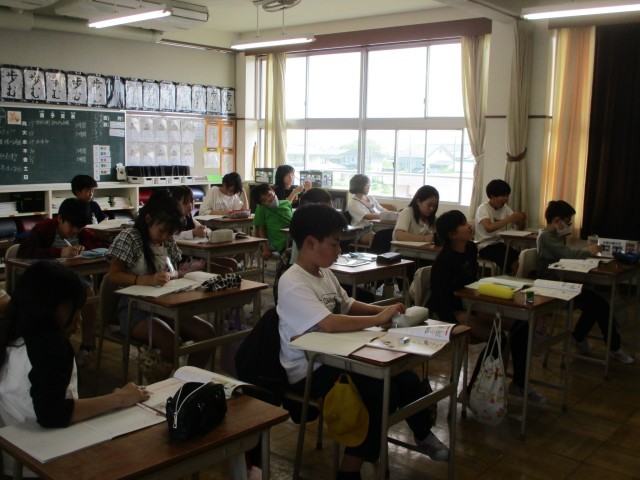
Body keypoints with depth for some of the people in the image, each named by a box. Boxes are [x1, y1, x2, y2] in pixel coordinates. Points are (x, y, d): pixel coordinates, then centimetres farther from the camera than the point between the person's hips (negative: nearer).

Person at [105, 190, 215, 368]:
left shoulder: (168, 242, 10)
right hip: (135, 308, -6)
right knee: (171, 342, -32)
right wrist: (148, 280, -29)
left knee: (206, 331, -13)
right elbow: (113, 275, -13)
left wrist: (169, 275, -9)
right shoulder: (129, 238, -9)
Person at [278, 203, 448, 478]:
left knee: (404, 378, 2)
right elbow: (330, 323, -37)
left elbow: (347, 305, 22)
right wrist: (378, 319, -28)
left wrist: (382, 309, 5)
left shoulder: (324, 273, 6)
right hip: (309, 371, -8)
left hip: (334, 357, 8)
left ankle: (423, 434, 32)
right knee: (382, 392, -23)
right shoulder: (293, 284, -23)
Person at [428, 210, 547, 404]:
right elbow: (439, 301, -21)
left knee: (520, 323, -4)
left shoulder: (470, 249, 4)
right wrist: (462, 324, -27)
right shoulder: (444, 261, -21)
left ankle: (519, 384, 11)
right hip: (450, 313, -9)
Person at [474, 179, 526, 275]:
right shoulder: (483, 208, -11)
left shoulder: (505, 207, 9)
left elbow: (520, 227, 6)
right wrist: (510, 219, -32)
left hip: (500, 244, 7)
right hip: (485, 246, -6)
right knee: (516, 263, -25)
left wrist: (522, 220, -16)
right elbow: (489, 228, -31)